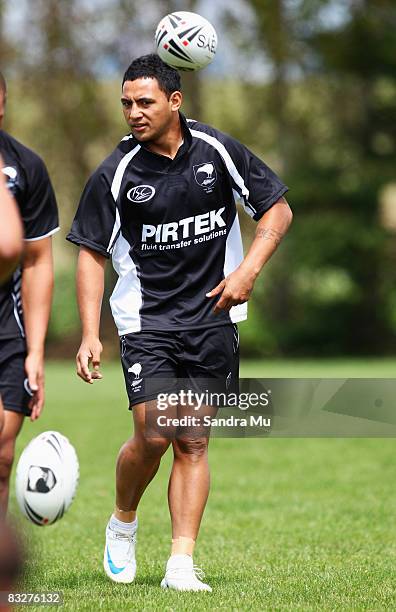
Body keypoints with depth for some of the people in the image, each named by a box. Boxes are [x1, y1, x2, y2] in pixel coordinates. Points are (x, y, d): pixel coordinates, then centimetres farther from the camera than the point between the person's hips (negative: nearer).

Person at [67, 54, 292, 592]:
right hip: (146, 321, -2)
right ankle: (122, 524, 15)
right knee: (154, 435, -13)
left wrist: (247, 270, -7)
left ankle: (181, 565, 2)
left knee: (193, 442, 0)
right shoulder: (115, 173, -6)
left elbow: (277, 208, 7)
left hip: (213, 320, 2)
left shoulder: (218, 151, -2)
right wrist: (90, 336, -8)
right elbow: (92, 254, 0)